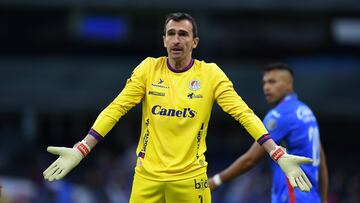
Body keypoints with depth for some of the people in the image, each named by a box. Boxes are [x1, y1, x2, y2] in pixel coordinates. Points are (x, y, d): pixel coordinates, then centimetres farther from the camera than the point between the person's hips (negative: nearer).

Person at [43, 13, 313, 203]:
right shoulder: (148, 68, 2)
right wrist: (81, 149, -10)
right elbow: (116, 109, 0)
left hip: (190, 178, -1)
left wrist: (278, 154, -17)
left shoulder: (210, 74, -1)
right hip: (147, 176, 1)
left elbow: (243, 113, -6)